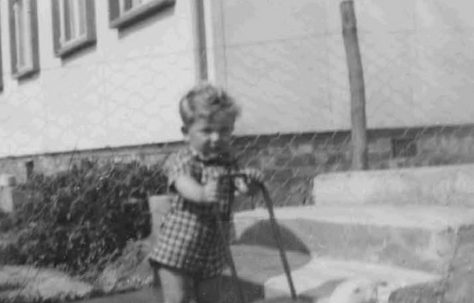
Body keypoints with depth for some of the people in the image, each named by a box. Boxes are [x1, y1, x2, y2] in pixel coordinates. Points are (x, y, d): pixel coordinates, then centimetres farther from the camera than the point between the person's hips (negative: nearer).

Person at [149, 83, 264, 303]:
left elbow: (240, 186, -9)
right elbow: (184, 185, -35)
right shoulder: (180, 161, -14)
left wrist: (249, 183, -33)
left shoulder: (228, 162, 2)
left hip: (212, 250, 5)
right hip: (177, 248, -5)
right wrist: (202, 194, -56)